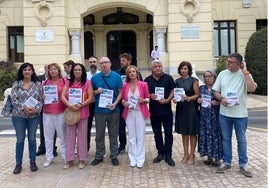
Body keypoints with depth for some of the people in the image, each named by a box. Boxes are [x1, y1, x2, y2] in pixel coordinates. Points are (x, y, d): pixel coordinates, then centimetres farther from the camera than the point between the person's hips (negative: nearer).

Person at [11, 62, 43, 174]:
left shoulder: (38, 84, 3)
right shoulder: (16, 84, 2)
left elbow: (41, 100, 1)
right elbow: (13, 99, -5)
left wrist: (36, 109, -16)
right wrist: (24, 107, -17)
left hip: (34, 116, 0)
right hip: (19, 116, 0)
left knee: (32, 139, 9)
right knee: (20, 140, 6)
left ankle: (33, 162, 21)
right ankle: (18, 164, 17)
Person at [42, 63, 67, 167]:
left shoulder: (64, 81, 0)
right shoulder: (45, 83, 8)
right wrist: (42, 97, -5)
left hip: (61, 112, -3)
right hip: (47, 113, 3)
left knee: (63, 135, 6)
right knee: (48, 136, 9)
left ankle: (65, 156, 19)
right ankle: (49, 157, 21)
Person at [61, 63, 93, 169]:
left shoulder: (87, 82, 0)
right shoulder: (68, 82, 7)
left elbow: (90, 98, -6)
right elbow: (62, 96, -2)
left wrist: (81, 105, -20)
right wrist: (69, 105, -18)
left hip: (83, 112, -2)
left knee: (82, 136, 6)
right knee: (70, 136, 8)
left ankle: (81, 159, 17)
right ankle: (69, 160, 17)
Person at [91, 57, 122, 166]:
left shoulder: (116, 77, 0)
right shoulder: (95, 77, 2)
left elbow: (120, 92, 1)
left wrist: (115, 103, -13)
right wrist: (97, 91, -13)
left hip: (113, 110, -1)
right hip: (99, 110, 1)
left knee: (113, 135, 9)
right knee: (99, 135, 10)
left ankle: (114, 156, 21)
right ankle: (99, 156, 23)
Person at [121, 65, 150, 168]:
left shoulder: (143, 84, -3)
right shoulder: (125, 85, 2)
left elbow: (148, 98, 4)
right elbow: (122, 98, 12)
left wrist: (144, 100, -17)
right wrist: (124, 103, -9)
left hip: (140, 112, -2)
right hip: (129, 113, 2)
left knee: (140, 136, 2)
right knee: (131, 137, 7)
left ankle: (140, 159, 12)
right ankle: (133, 159, 17)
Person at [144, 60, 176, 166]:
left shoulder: (168, 78, 1)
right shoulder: (147, 80, 6)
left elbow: (173, 91, 0)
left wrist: (167, 100, -17)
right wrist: (150, 95, -13)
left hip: (166, 110, -2)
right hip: (153, 111, 2)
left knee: (168, 133, 0)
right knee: (157, 133, 11)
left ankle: (168, 156, 8)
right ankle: (161, 153, 24)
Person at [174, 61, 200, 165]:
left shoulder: (193, 80, -2)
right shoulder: (177, 81, 10)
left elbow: (197, 95, -4)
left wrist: (188, 98, -20)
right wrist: (175, 99, -5)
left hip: (191, 108, -4)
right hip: (181, 108, 4)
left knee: (192, 132, 3)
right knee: (184, 132, 10)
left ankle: (192, 154, 14)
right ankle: (186, 153, 21)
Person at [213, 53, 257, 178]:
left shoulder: (244, 75, -7)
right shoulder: (222, 74, 2)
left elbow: (252, 89, -24)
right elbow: (216, 91, 6)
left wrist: (245, 72, -19)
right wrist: (221, 99, -14)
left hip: (240, 114, -2)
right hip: (224, 113, 3)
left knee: (241, 140, 9)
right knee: (226, 138, 12)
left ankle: (243, 165, 23)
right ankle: (226, 162, 26)